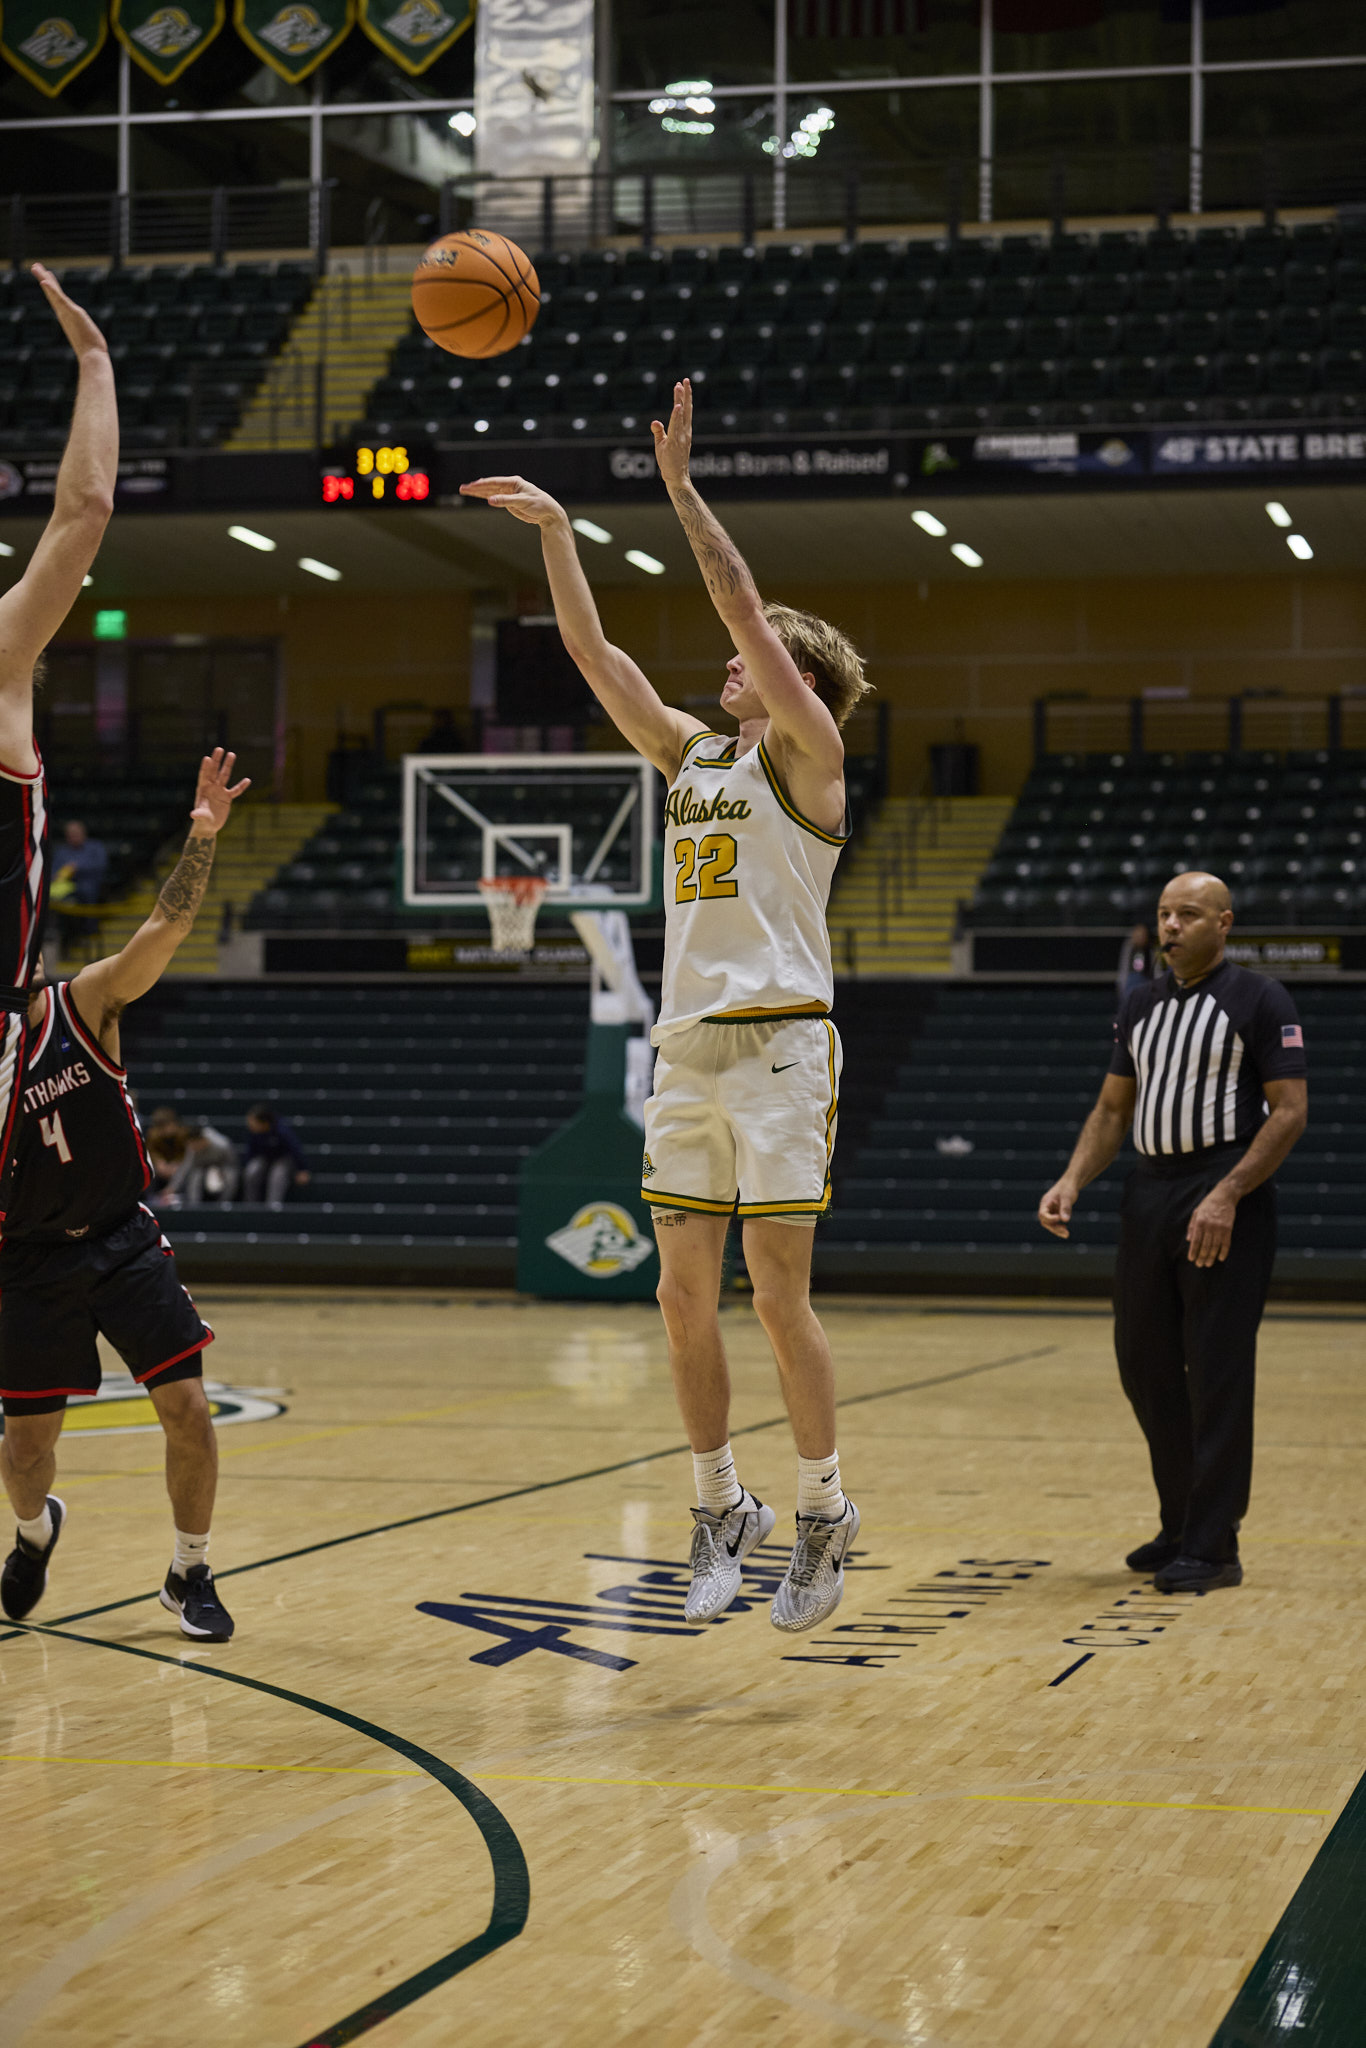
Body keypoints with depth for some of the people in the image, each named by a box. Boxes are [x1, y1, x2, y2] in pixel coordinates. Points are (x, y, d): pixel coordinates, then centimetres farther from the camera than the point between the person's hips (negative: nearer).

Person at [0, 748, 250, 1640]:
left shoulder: (86, 1004, -8)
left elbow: (166, 929, -22)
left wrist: (203, 840, -35)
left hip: (125, 1240, 0)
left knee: (188, 1408, -9)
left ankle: (191, 1576, 10)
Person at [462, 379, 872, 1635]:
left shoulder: (808, 752, -2)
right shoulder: (692, 754, 17)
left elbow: (749, 615, -12)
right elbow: (593, 651, 17)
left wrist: (684, 492, -12)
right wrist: (555, 530, 11)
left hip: (779, 1039, -7)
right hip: (688, 1045, 7)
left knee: (778, 1293, -7)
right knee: (685, 1295, 5)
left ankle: (826, 1513, 6)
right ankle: (721, 1513, 15)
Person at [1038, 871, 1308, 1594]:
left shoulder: (1259, 1001, -4)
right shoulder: (1140, 1005, 16)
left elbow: (1290, 1111, -9)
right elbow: (1112, 1108, 19)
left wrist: (1226, 1196, -19)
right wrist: (1072, 1182, 3)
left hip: (1223, 1201, -7)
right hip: (1149, 1191, 7)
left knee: (1216, 1373, -6)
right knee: (1143, 1364, 9)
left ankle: (1212, 1548, -1)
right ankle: (1182, 1527, 24)